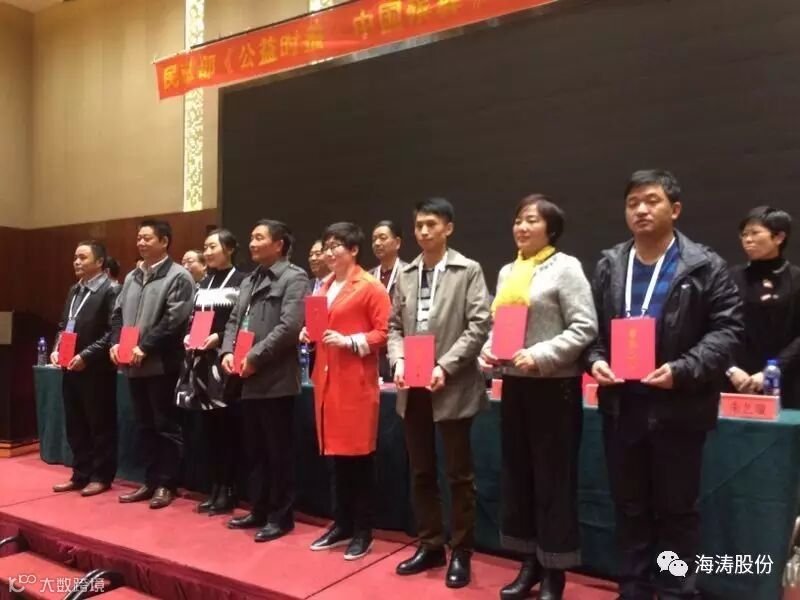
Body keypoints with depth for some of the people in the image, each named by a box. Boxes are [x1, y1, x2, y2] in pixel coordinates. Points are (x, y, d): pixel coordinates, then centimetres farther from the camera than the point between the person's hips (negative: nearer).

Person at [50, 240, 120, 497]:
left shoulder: (110, 291, -12)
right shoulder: (74, 290, 16)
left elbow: (113, 332, -18)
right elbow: (63, 325, 20)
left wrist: (86, 356, -19)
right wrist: (57, 349, 4)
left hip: (96, 370, -8)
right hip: (71, 368, 8)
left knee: (100, 425, 3)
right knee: (75, 426, 14)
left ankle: (101, 477, 15)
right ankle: (81, 475, 25)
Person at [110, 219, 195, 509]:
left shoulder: (179, 276, -7)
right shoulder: (131, 277, 17)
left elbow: (175, 320, -16)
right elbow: (118, 314, 17)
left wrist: (144, 348, -17)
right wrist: (116, 343, -1)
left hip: (161, 364, -7)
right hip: (133, 364, 7)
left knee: (165, 426, 2)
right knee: (144, 426, 14)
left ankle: (166, 484, 12)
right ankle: (150, 481, 24)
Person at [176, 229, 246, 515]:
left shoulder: (241, 281, -6)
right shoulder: (204, 284, 17)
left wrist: (219, 337, -19)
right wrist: (189, 336, 0)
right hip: (202, 362, 7)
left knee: (227, 428, -1)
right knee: (210, 429, 11)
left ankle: (228, 492, 8)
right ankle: (214, 489, 20)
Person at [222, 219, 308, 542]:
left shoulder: (294, 278, -7)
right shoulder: (249, 280, 19)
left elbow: (290, 326, -18)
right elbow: (234, 321, 17)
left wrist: (255, 357, -17)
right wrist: (227, 352, -1)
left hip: (276, 380, -8)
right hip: (249, 380, 8)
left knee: (278, 452, 2)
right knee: (255, 451, 16)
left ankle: (281, 516, 14)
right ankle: (259, 510, 29)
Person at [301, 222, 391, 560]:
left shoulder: (371, 288, -6)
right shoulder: (324, 288, 16)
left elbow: (384, 332, -11)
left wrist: (350, 342, -20)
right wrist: (308, 333, 5)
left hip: (356, 382, -7)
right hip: (326, 379, 7)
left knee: (359, 457, 1)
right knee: (336, 454, 13)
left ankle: (363, 533, 13)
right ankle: (342, 525, 25)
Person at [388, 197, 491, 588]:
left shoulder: (468, 271, -2)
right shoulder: (405, 274, 11)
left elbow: (478, 326, -9)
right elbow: (394, 326, 11)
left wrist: (444, 367, -17)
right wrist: (398, 361, -7)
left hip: (451, 386, -4)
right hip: (413, 388, 5)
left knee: (459, 474, 6)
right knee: (421, 472, 14)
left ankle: (461, 553, 20)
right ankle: (430, 546, 29)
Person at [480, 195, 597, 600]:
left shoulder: (565, 267, -6)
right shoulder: (507, 272, 13)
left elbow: (585, 328, -13)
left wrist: (540, 356, -21)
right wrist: (488, 351, -1)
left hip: (554, 387, -6)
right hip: (515, 385, 7)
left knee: (554, 479, 4)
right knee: (518, 475, 12)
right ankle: (530, 562, 28)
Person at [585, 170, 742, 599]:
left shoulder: (705, 266, -4)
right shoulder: (609, 265, 9)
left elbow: (726, 330, -8)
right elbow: (593, 327, 12)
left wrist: (682, 370, -21)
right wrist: (596, 360, -8)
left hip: (677, 407, -4)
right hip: (621, 405, 4)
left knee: (677, 509, 10)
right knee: (629, 507, 15)